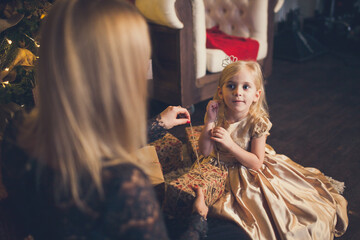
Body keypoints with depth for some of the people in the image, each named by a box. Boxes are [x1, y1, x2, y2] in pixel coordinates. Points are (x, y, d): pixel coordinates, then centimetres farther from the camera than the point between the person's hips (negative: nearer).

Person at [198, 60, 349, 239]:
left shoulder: (258, 122, -22)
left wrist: (230, 144, -31)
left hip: (248, 171, -2)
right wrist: (209, 122, -27)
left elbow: (256, 163, -19)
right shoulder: (217, 115, -15)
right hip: (222, 169, 3)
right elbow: (205, 152, -14)